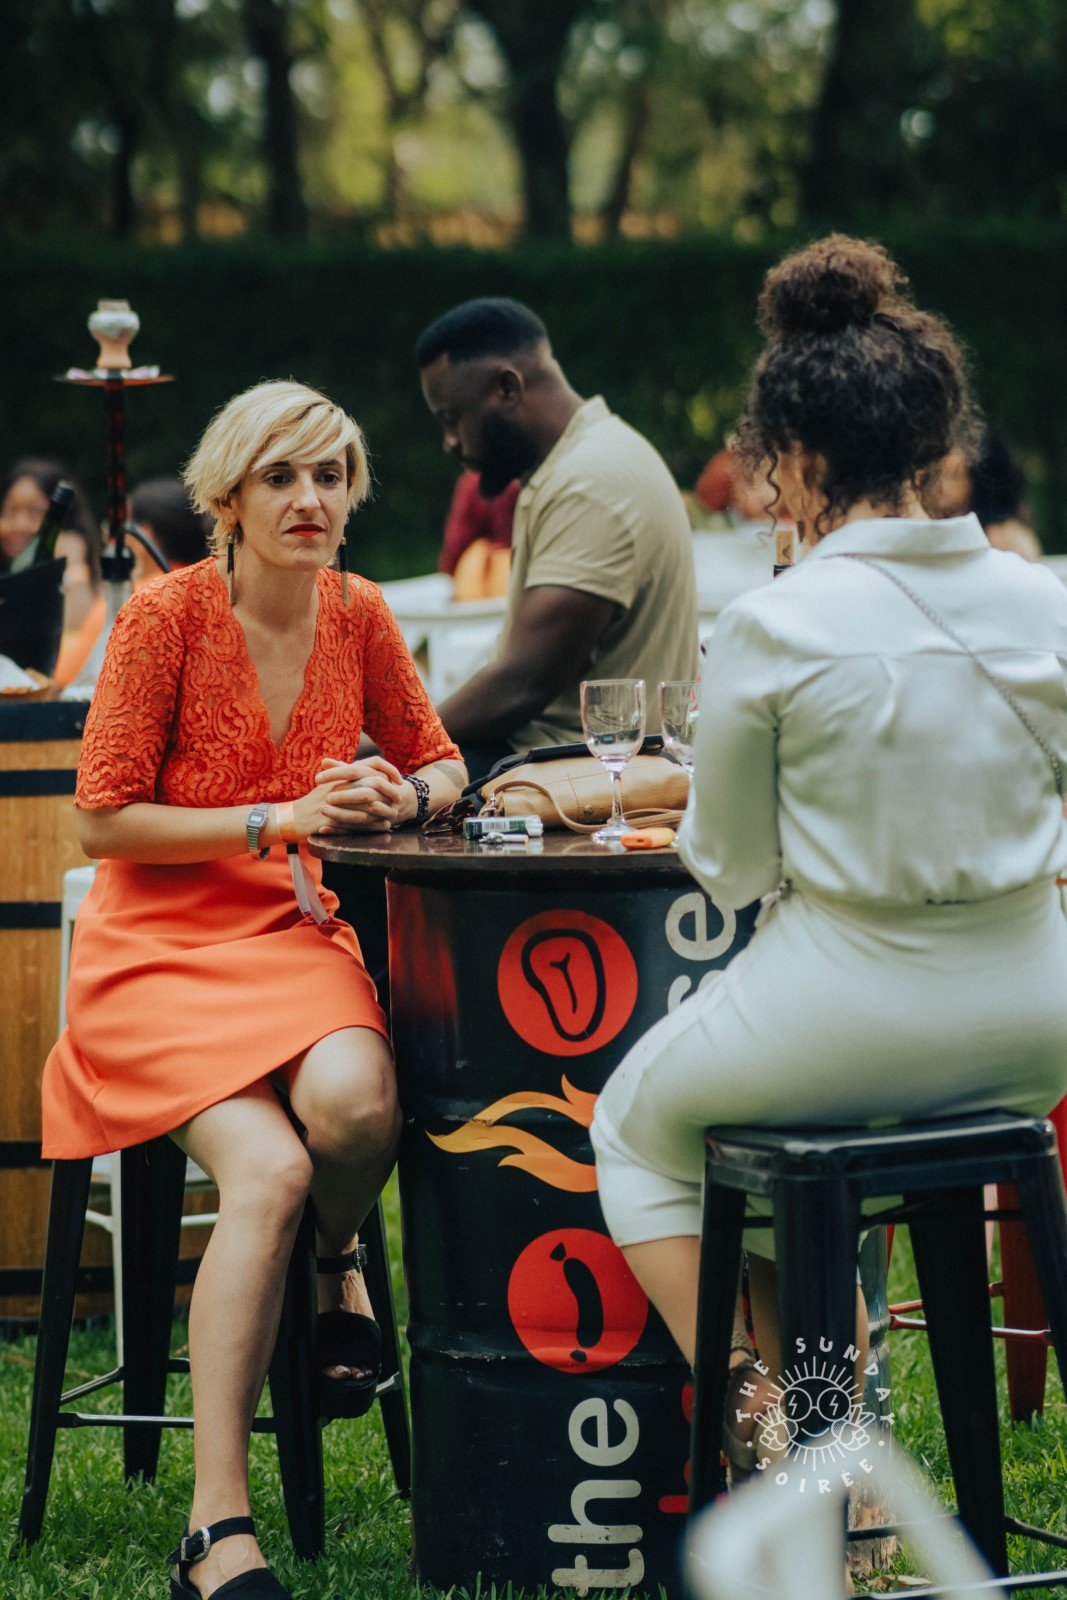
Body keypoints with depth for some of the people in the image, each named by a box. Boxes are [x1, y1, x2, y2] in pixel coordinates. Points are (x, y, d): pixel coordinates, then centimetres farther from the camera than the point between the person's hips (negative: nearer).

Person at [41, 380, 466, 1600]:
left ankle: (336, 1262, 5)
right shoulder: (165, 615, -9)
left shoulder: (356, 613, 5)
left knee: (355, 1100, -33)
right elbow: (101, 820, -9)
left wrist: (398, 796, -7)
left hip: (291, 936, 4)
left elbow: (439, 763, 17)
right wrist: (277, 819, -16)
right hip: (157, 949, -4)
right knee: (268, 1171, -30)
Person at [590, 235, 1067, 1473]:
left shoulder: (772, 629, -15)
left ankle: (750, 1415, 18)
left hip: (852, 1012, -5)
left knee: (638, 1124, 26)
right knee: (806, 1139, 37)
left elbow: (729, 867, -5)